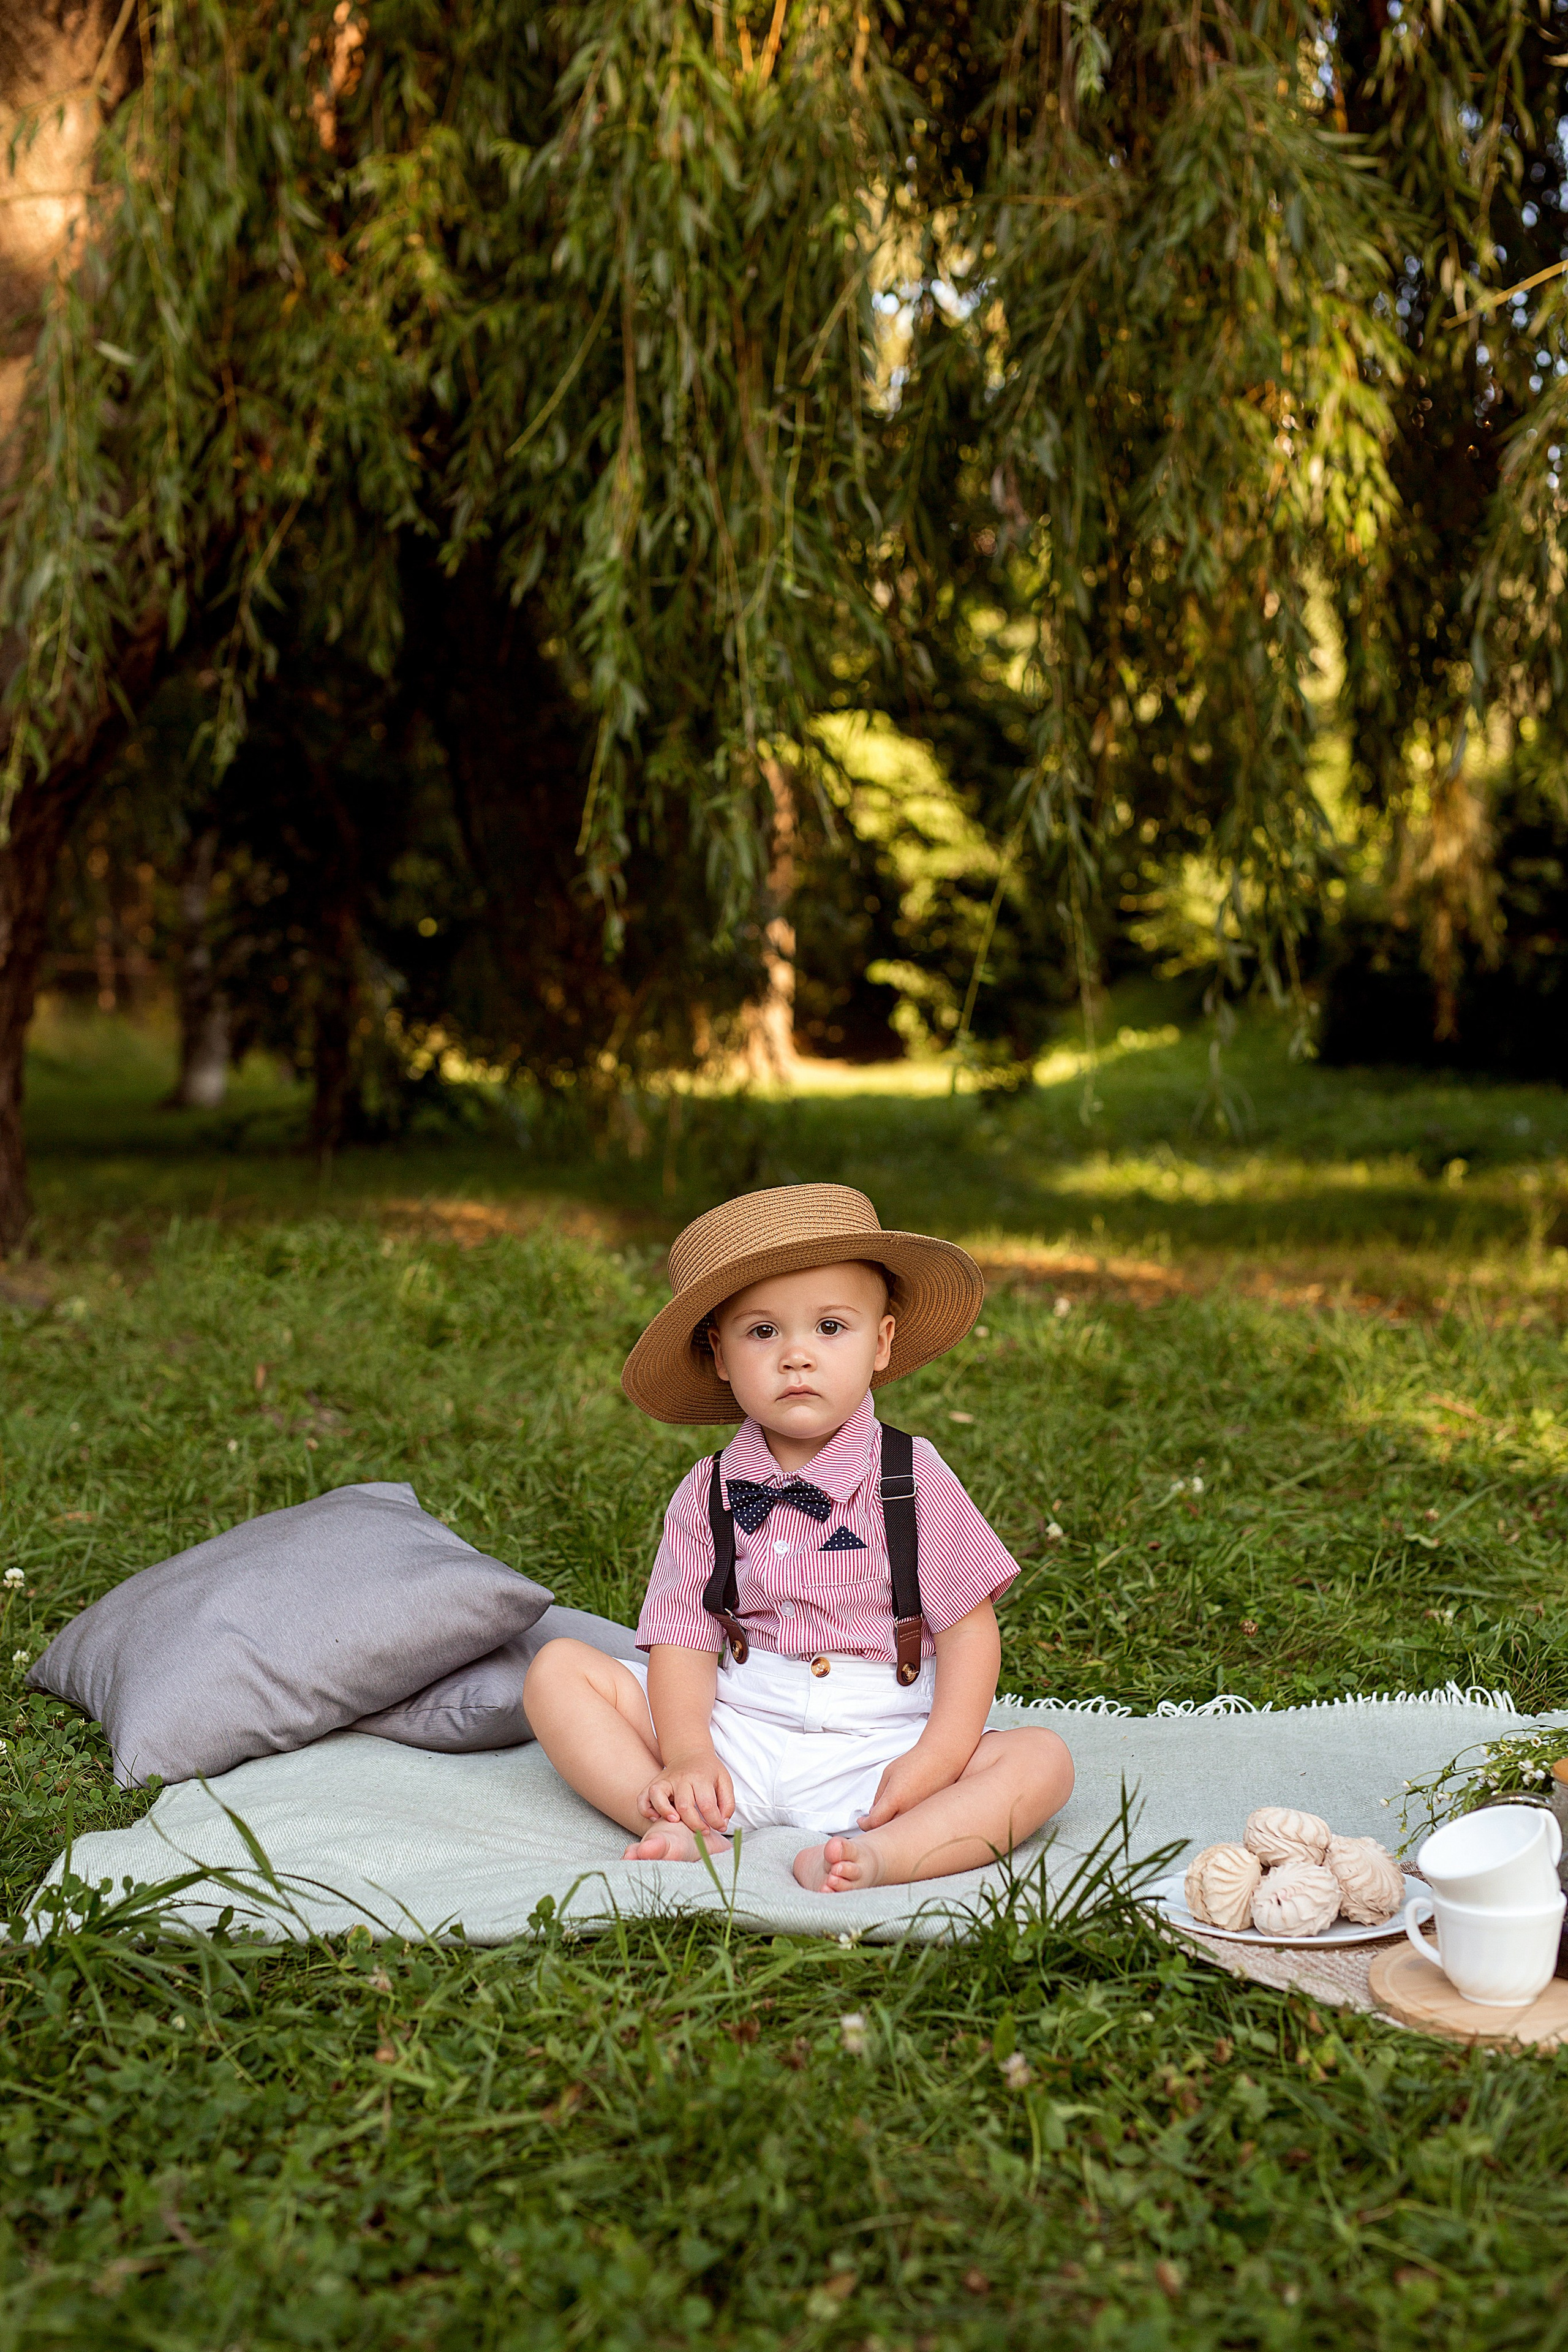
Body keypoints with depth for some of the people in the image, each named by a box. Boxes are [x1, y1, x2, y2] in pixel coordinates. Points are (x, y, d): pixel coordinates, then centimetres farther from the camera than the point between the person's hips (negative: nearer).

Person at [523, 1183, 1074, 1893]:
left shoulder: (913, 1481, -2)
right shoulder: (706, 1495, 3)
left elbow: (968, 1631, -4)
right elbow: (684, 1640, -2)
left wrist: (934, 1762, -18)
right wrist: (686, 1755, -20)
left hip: (876, 1749, -1)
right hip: (732, 1740, 2)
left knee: (1041, 1760, -23)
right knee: (559, 1669, -10)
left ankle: (881, 1853, -40)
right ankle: (675, 1827, -25)